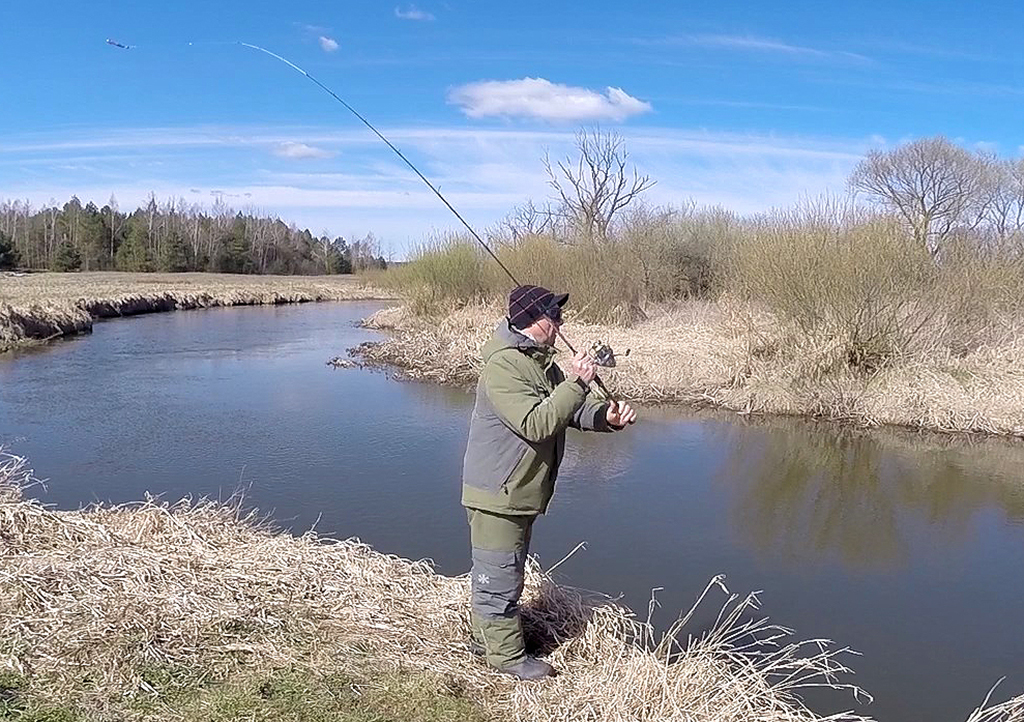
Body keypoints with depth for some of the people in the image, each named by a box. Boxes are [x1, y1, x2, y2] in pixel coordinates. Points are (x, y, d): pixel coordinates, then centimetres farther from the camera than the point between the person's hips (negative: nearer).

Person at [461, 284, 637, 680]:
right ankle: (507, 653, 20)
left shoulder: (542, 362, 9)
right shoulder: (502, 367, -23)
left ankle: (485, 635, 40)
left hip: (521, 492, 10)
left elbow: (572, 410, 10)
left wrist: (607, 416, -9)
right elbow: (536, 424, -31)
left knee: (494, 570, 23)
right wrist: (576, 383, -29)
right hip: (496, 495, -10)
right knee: (500, 576, 5)